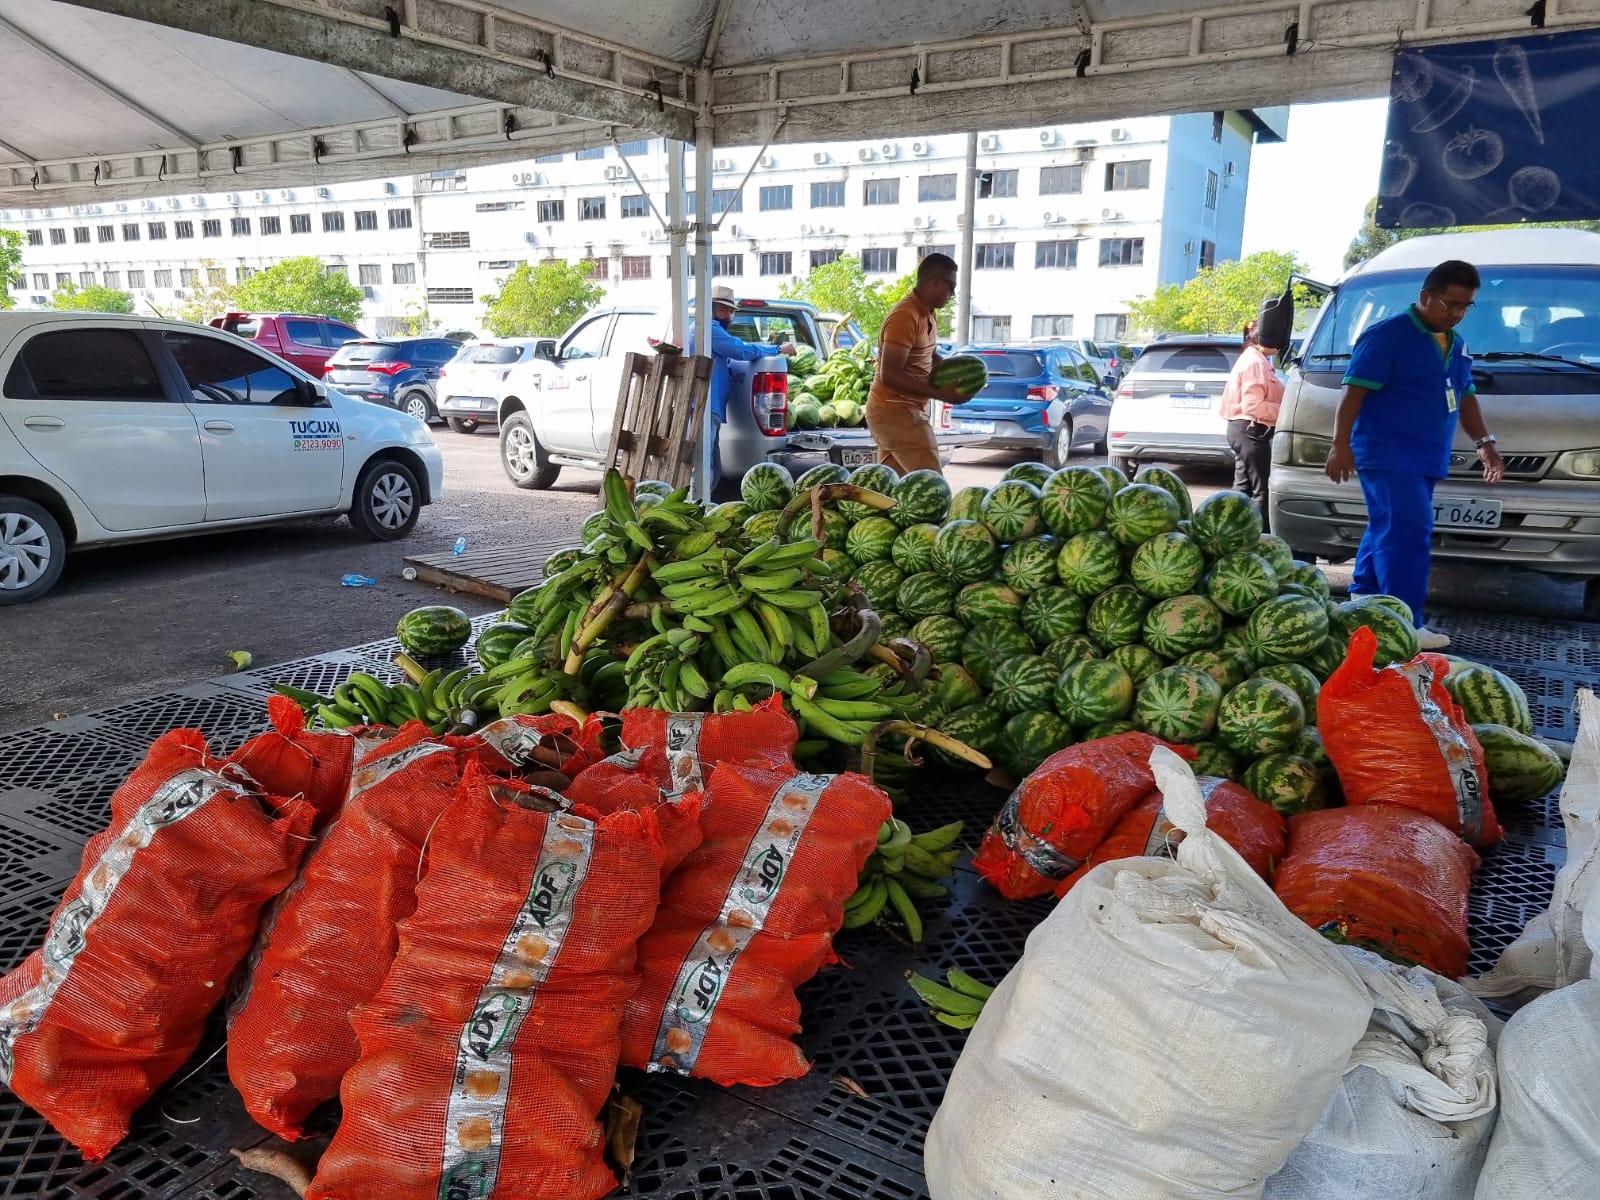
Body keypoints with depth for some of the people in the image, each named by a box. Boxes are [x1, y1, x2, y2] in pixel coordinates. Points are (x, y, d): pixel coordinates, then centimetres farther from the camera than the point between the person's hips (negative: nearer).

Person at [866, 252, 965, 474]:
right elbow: (890, 375, -25)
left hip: (905, 410, 10)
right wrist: (941, 394, -24)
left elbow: (931, 357, 27)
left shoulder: (929, 315, 11)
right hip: (895, 412, -10)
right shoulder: (905, 317, -19)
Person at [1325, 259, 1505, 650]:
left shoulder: (1455, 345, 18)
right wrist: (1341, 444, -19)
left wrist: (1484, 442, 18)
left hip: (1426, 458, 9)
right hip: (1388, 455, -9)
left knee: (1388, 530, 14)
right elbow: (1354, 391, -13)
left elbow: (1465, 396, 26)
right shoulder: (1387, 335, -9)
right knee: (1408, 533, -16)